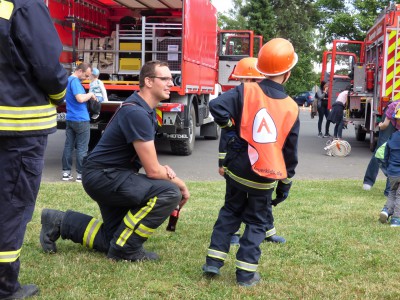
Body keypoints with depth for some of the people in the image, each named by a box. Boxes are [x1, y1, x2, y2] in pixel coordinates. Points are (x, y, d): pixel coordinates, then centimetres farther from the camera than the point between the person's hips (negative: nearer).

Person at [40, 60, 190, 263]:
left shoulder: (145, 109, 9)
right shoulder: (137, 113, -22)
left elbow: (145, 158, 15)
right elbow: (152, 171, -22)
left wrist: (162, 169, -5)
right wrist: (181, 185, -6)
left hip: (111, 176, 10)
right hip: (103, 176, -10)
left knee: (113, 239, 13)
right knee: (170, 193, -24)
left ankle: (60, 222, 20)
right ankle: (125, 249, -11)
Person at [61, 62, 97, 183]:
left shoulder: (69, 80, 15)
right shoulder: (75, 81, -16)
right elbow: (80, 98, -26)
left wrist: (88, 96, 9)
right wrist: (90, 94, -10)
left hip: (70, 119, 9)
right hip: (80, 120, -9)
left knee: (68, 146, 9)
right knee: (82, 149, -2)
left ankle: (66, 172, 13)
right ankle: (81, 174, 1)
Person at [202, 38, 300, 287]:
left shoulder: (246, 91, -8)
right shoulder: (291, 108, -4)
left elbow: (217, 106, -22)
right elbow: (290, 152, 1)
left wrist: (231, 128, -3)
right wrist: (286, 183, 12)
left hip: (237, 170, 1)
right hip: (265, 177, -1)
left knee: (231, 212, 22)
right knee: (257, 221, 16)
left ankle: (214, 262, 19)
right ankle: (246, 272, 12)